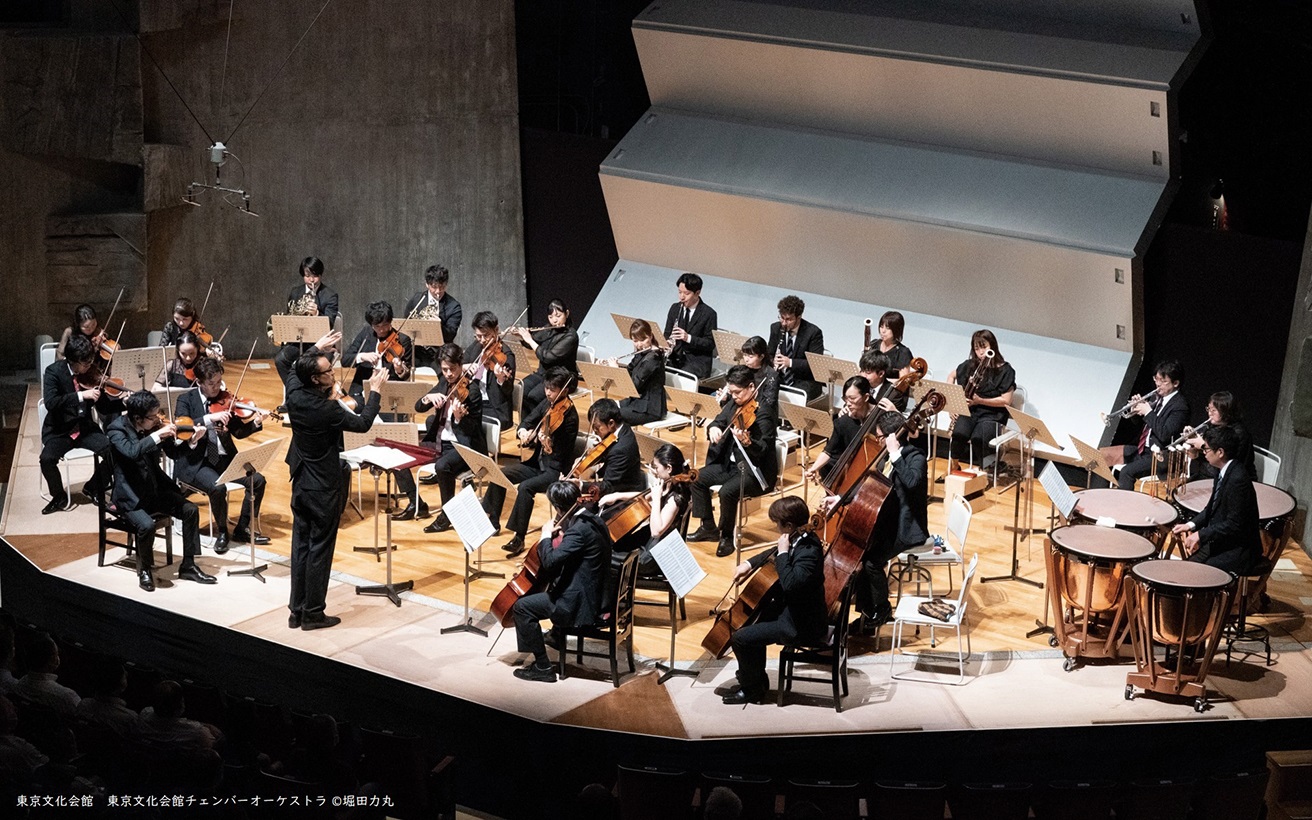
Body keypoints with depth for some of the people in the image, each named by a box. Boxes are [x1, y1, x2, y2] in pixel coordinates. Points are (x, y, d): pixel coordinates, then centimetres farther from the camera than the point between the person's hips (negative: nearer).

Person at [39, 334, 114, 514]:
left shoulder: (90, 374, -1)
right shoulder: (54, 371, -12)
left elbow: (103, 406, 4)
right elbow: (50, 402, -27)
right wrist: (81, 395, -34)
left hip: (86, 428, 3)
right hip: (59, 431, -3)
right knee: (47, 458, -30)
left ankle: (94, 488, 6)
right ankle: (59, 497, -1)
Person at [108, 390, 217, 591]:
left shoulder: (155, 425, -1)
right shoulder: (117, 429, -16)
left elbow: (174, 453, 8)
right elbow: (132, 452, -36)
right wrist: (157, 435, -36)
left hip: (156, 489, 6)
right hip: (131, 496, -6)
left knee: (190, 510, -11)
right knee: (147, 525, -30)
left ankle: (188, 566, 3)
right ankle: (144, 569, -2)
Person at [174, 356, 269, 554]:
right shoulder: (186, 400, -3)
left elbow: (238, 432, 8)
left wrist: (255, 424, -13)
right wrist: (210, 418, -30)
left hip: (224, 459, 5)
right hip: (195, 462, -5)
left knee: (257, 480, -15)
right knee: (217, 487, -33)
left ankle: (242, 529, 2)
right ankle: (222, 532, -7)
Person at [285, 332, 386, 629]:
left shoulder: (294, 395, -6)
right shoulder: (328, 410, -24)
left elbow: (296, 369, 18)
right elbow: (362, 423, -10)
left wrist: (317, 348, 23)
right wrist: (375, 390, 0)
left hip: (300, 483, 7)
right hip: (325, 488, -7)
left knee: (300, 546, 13)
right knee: (320, 550, 2)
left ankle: (297, 610, 18)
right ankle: (313, 614, 7)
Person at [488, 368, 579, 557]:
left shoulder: (569, 416, -19)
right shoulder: (547, 403, 3)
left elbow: (561, 454, -23)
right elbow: (527, 421, 8)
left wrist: (549, 444, -44)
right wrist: (522, 431, -16)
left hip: (556, 470, -8)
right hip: (537, 462, 8)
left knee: (525, 487, -31)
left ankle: (519, 538, -26)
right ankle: (492, 520, 13)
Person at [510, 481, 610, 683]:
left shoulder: (579, 529, -24)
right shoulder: (592, 520, 6)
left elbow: (550, 561, -30)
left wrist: (546, 535, -14)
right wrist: (561, 535, 9)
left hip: (580, 603, -10)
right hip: (595, 594, 10)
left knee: (522, 606, -6)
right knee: (549, 581, 34)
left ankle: (542, 667, -1)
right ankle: (558, 633, 41)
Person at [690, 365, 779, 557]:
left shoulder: (763, 413, -21)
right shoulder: (734, 405, 3)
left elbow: (763, 450, -28)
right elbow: (719, 421, 13)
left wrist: (747, 442, -49)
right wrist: (713, 428, -12)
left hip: (757, 471, -9)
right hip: (731, 464, 9)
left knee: (727, 491, -31)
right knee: (698, 478, 3)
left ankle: (727, 537, -9)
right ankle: (708, 528, 15)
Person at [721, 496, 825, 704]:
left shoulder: (809, 552, -27)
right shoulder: (798, 541, 3)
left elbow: (790, 584, -40)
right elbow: (771, 555, 22)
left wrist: (783, 553, -30)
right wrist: (749, 563, 6)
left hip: (801, 624, -11)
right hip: (791, 610, 11)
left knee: (742, 637, -14)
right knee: (751, 620, 24)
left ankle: (752, 690, 7)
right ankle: (757, 679, 33)